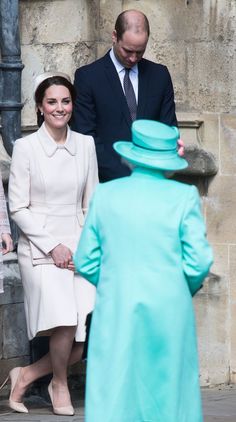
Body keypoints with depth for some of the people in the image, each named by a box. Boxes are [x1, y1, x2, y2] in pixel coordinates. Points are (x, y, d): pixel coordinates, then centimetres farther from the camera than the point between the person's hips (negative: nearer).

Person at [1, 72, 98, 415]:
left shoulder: (85, 144, 8)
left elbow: (92, 203, 13)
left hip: (79, 249, 4)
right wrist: (53, 246, -10)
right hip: (39, 250, -4)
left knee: (82, 346, -5)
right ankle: (59, 384, 4)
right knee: (64, 322, -24)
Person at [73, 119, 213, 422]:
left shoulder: (105, 195, 0)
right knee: (169, 396, 9)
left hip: (116, 311, 1)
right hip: (170, 312, -1)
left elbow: (85, 262, 3)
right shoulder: (183, 196, -5)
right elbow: (199, 261, -7)